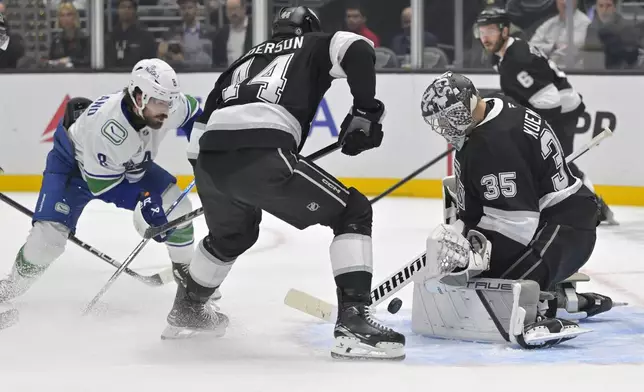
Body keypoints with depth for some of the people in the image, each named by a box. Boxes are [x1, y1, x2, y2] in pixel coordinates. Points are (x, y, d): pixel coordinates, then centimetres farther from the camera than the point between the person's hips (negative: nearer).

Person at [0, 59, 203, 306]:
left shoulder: (169, 104, -26)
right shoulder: (107, 124, -43)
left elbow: (194, 114, -1)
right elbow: (103, 183, -32)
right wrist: (144, 201, -32)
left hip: (130, 164, 6)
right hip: (74, 162, -6)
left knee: (175, 205, -7)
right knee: (49, 232, -20)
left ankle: (185, 269, 16)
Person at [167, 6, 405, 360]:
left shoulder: (247, 59, 37)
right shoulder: (315, 46, 22)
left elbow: (205, 123, 33)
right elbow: (358, 49, -2)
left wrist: (213, 188, 42)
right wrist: (366, 111, 6)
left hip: (209, 158, 7)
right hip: (261, 155, -7)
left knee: (232, 235, 37)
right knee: (353, 213, 5)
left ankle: (186, 310, 54)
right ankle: (353, 323, -10)